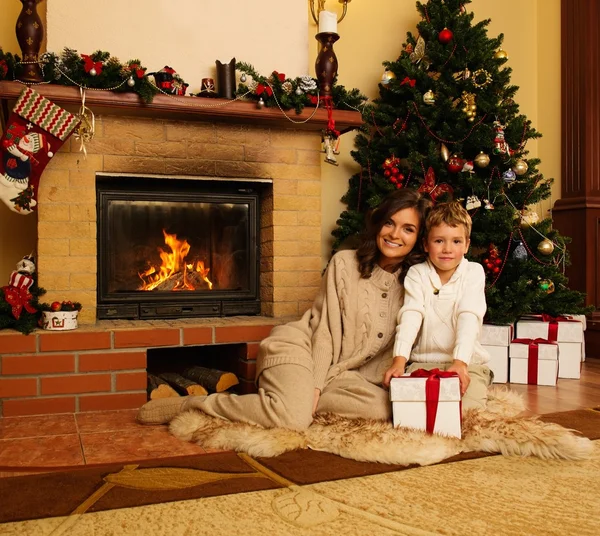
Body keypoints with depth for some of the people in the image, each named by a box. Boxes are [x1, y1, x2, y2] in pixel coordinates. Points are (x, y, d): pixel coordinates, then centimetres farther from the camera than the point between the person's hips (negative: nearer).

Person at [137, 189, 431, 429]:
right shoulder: (344, 263, -5)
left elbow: (391, 350, 2)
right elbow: (325, 329, -8)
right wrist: (314, 385, -16)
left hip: (340, 372, 4)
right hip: (301, 347, -4)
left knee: (383, 406, -24)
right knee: (292, 419, -31)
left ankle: (295, 396, -13)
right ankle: (190, 404, -13)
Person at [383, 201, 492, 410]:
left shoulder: (474, 272, -1)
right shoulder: (417, 274, 2)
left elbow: (469, 317, -15)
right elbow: (410, 316, -13)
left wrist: (460, 361, -29)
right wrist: (399, 359, -27)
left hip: (467, 362, 0)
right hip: (422, 362, 1)